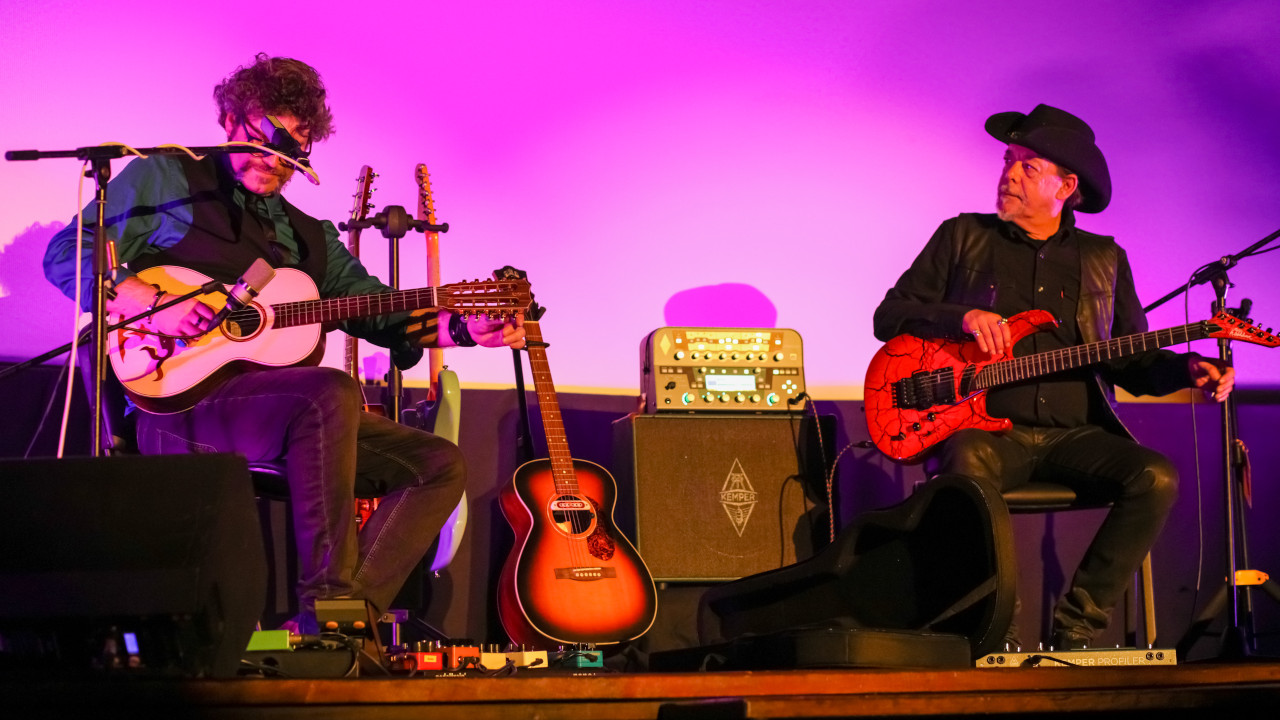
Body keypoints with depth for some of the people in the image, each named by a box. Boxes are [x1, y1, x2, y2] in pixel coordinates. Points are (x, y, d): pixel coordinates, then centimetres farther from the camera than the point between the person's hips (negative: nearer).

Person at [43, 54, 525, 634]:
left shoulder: (310, 238, 26)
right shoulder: (165, 180, 11)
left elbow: (385, 314, 16)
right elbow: (67, 253, 2)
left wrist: (465, 328, -3)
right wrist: (149, 302, -16)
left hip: (295, 414, 7)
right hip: (179, 401, -7)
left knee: (440, 464, -7)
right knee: (333, 392, -34)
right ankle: (326, 601, -30)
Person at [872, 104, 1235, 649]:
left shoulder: (1103, 259, 18)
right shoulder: (963, 237, 13)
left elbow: (1132, 361, 17)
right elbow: (889, 316, 10)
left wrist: (1186, 369, -4)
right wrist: (963, 317, -7)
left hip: (1076, 435, 3)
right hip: (986, 429, -2)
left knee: (1156, 477, -26)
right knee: (966, 467, -38)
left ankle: (1075, 627, -19)